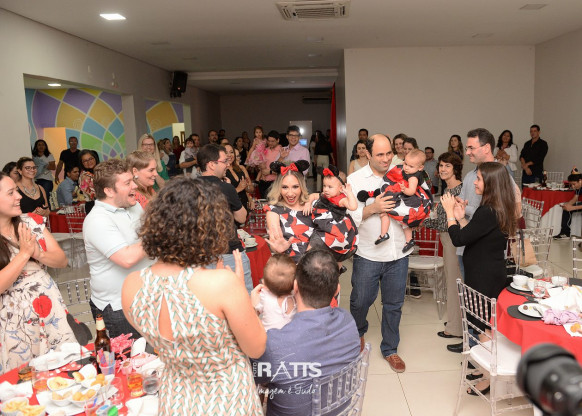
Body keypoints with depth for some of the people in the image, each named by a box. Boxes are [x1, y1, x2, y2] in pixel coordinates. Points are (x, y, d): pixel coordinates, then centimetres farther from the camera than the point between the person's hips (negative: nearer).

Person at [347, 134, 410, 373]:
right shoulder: (355, 180, -2)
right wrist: (373, 208, -20)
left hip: (398, 254, 2)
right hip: (368, 254, -2)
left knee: (394, 304, 12)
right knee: (361, 301, 13)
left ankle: (390, 349, 32)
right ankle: (358, 333, 45)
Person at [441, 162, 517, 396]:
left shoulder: (487, 212, -25)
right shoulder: (500, 210, 6)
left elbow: (458, 239, -22)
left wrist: (449, 211, -12)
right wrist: (461, 218, 4)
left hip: (485, 278, -10)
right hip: (492, 273, 10)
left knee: (484, 326, 3)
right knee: (488, 325, 21)